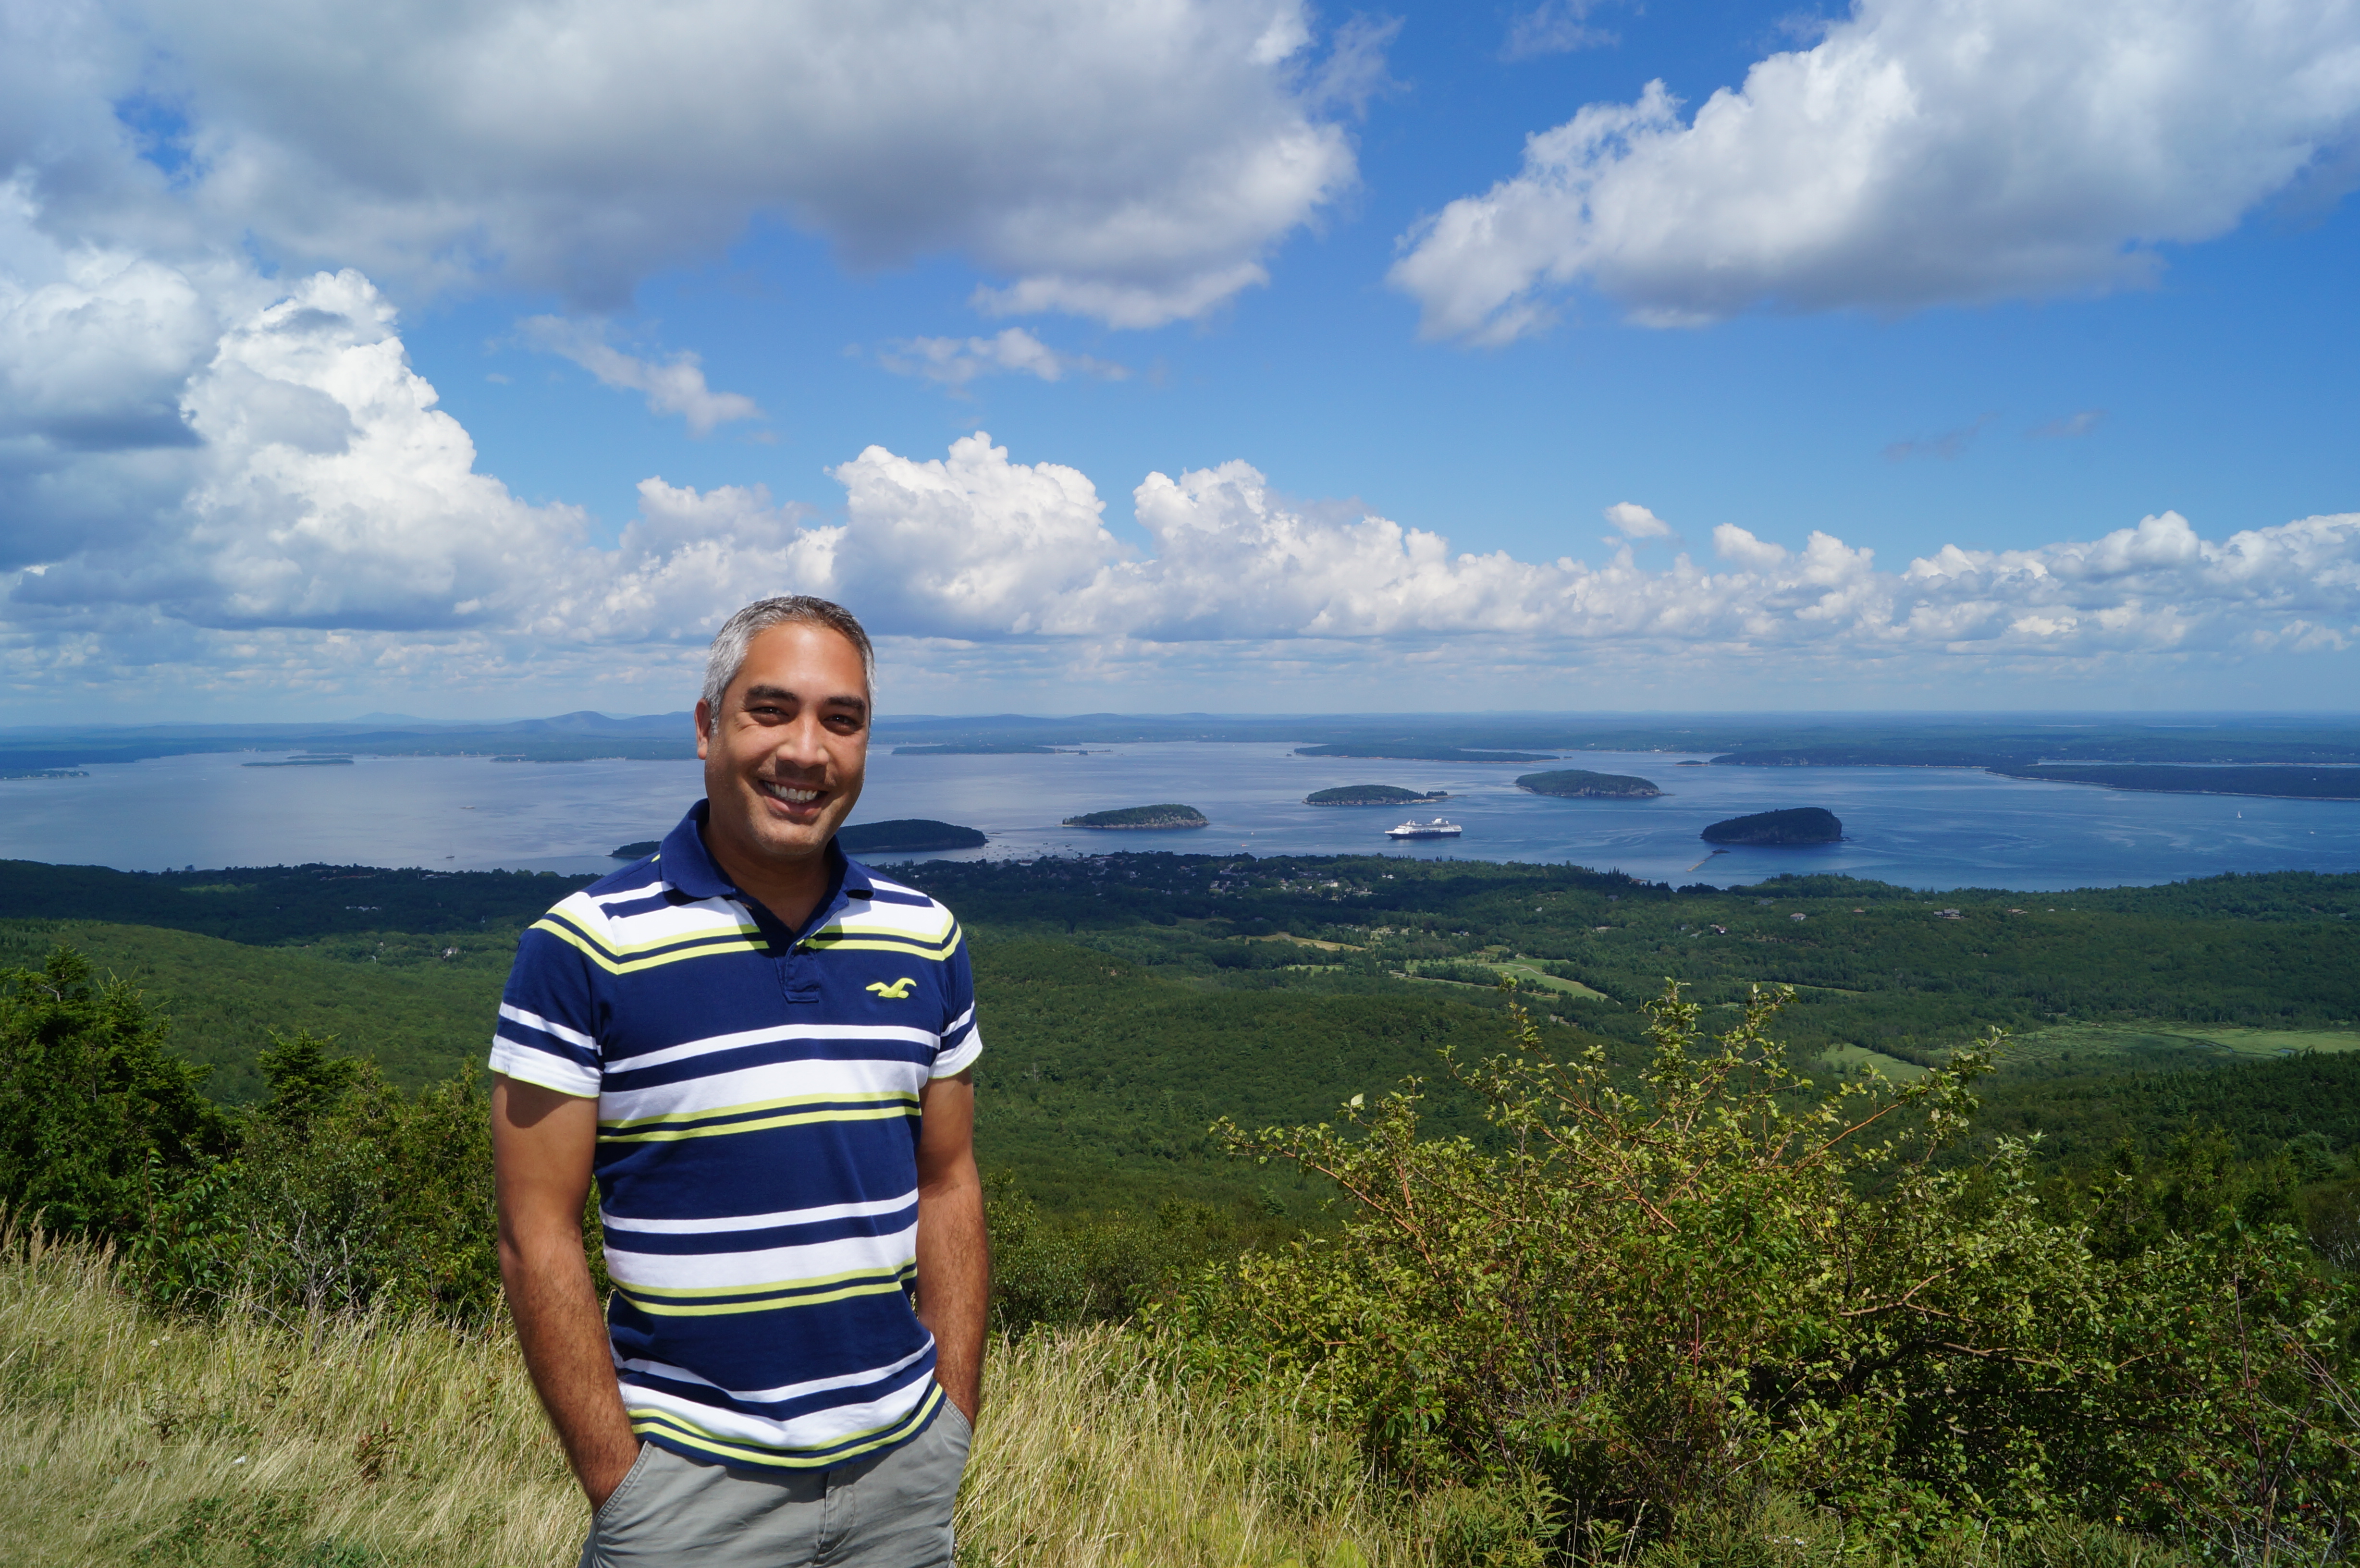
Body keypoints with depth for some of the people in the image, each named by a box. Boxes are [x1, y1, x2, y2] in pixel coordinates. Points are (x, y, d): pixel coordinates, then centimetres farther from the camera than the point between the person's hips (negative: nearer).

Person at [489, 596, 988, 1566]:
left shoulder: (925, 940, 1)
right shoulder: (585, 947, -11)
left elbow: (946, 1185, 7)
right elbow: (538, 1239, -10)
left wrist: (955, 1426, 4)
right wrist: (615, 1481, -10)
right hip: (690, 1477, -3)